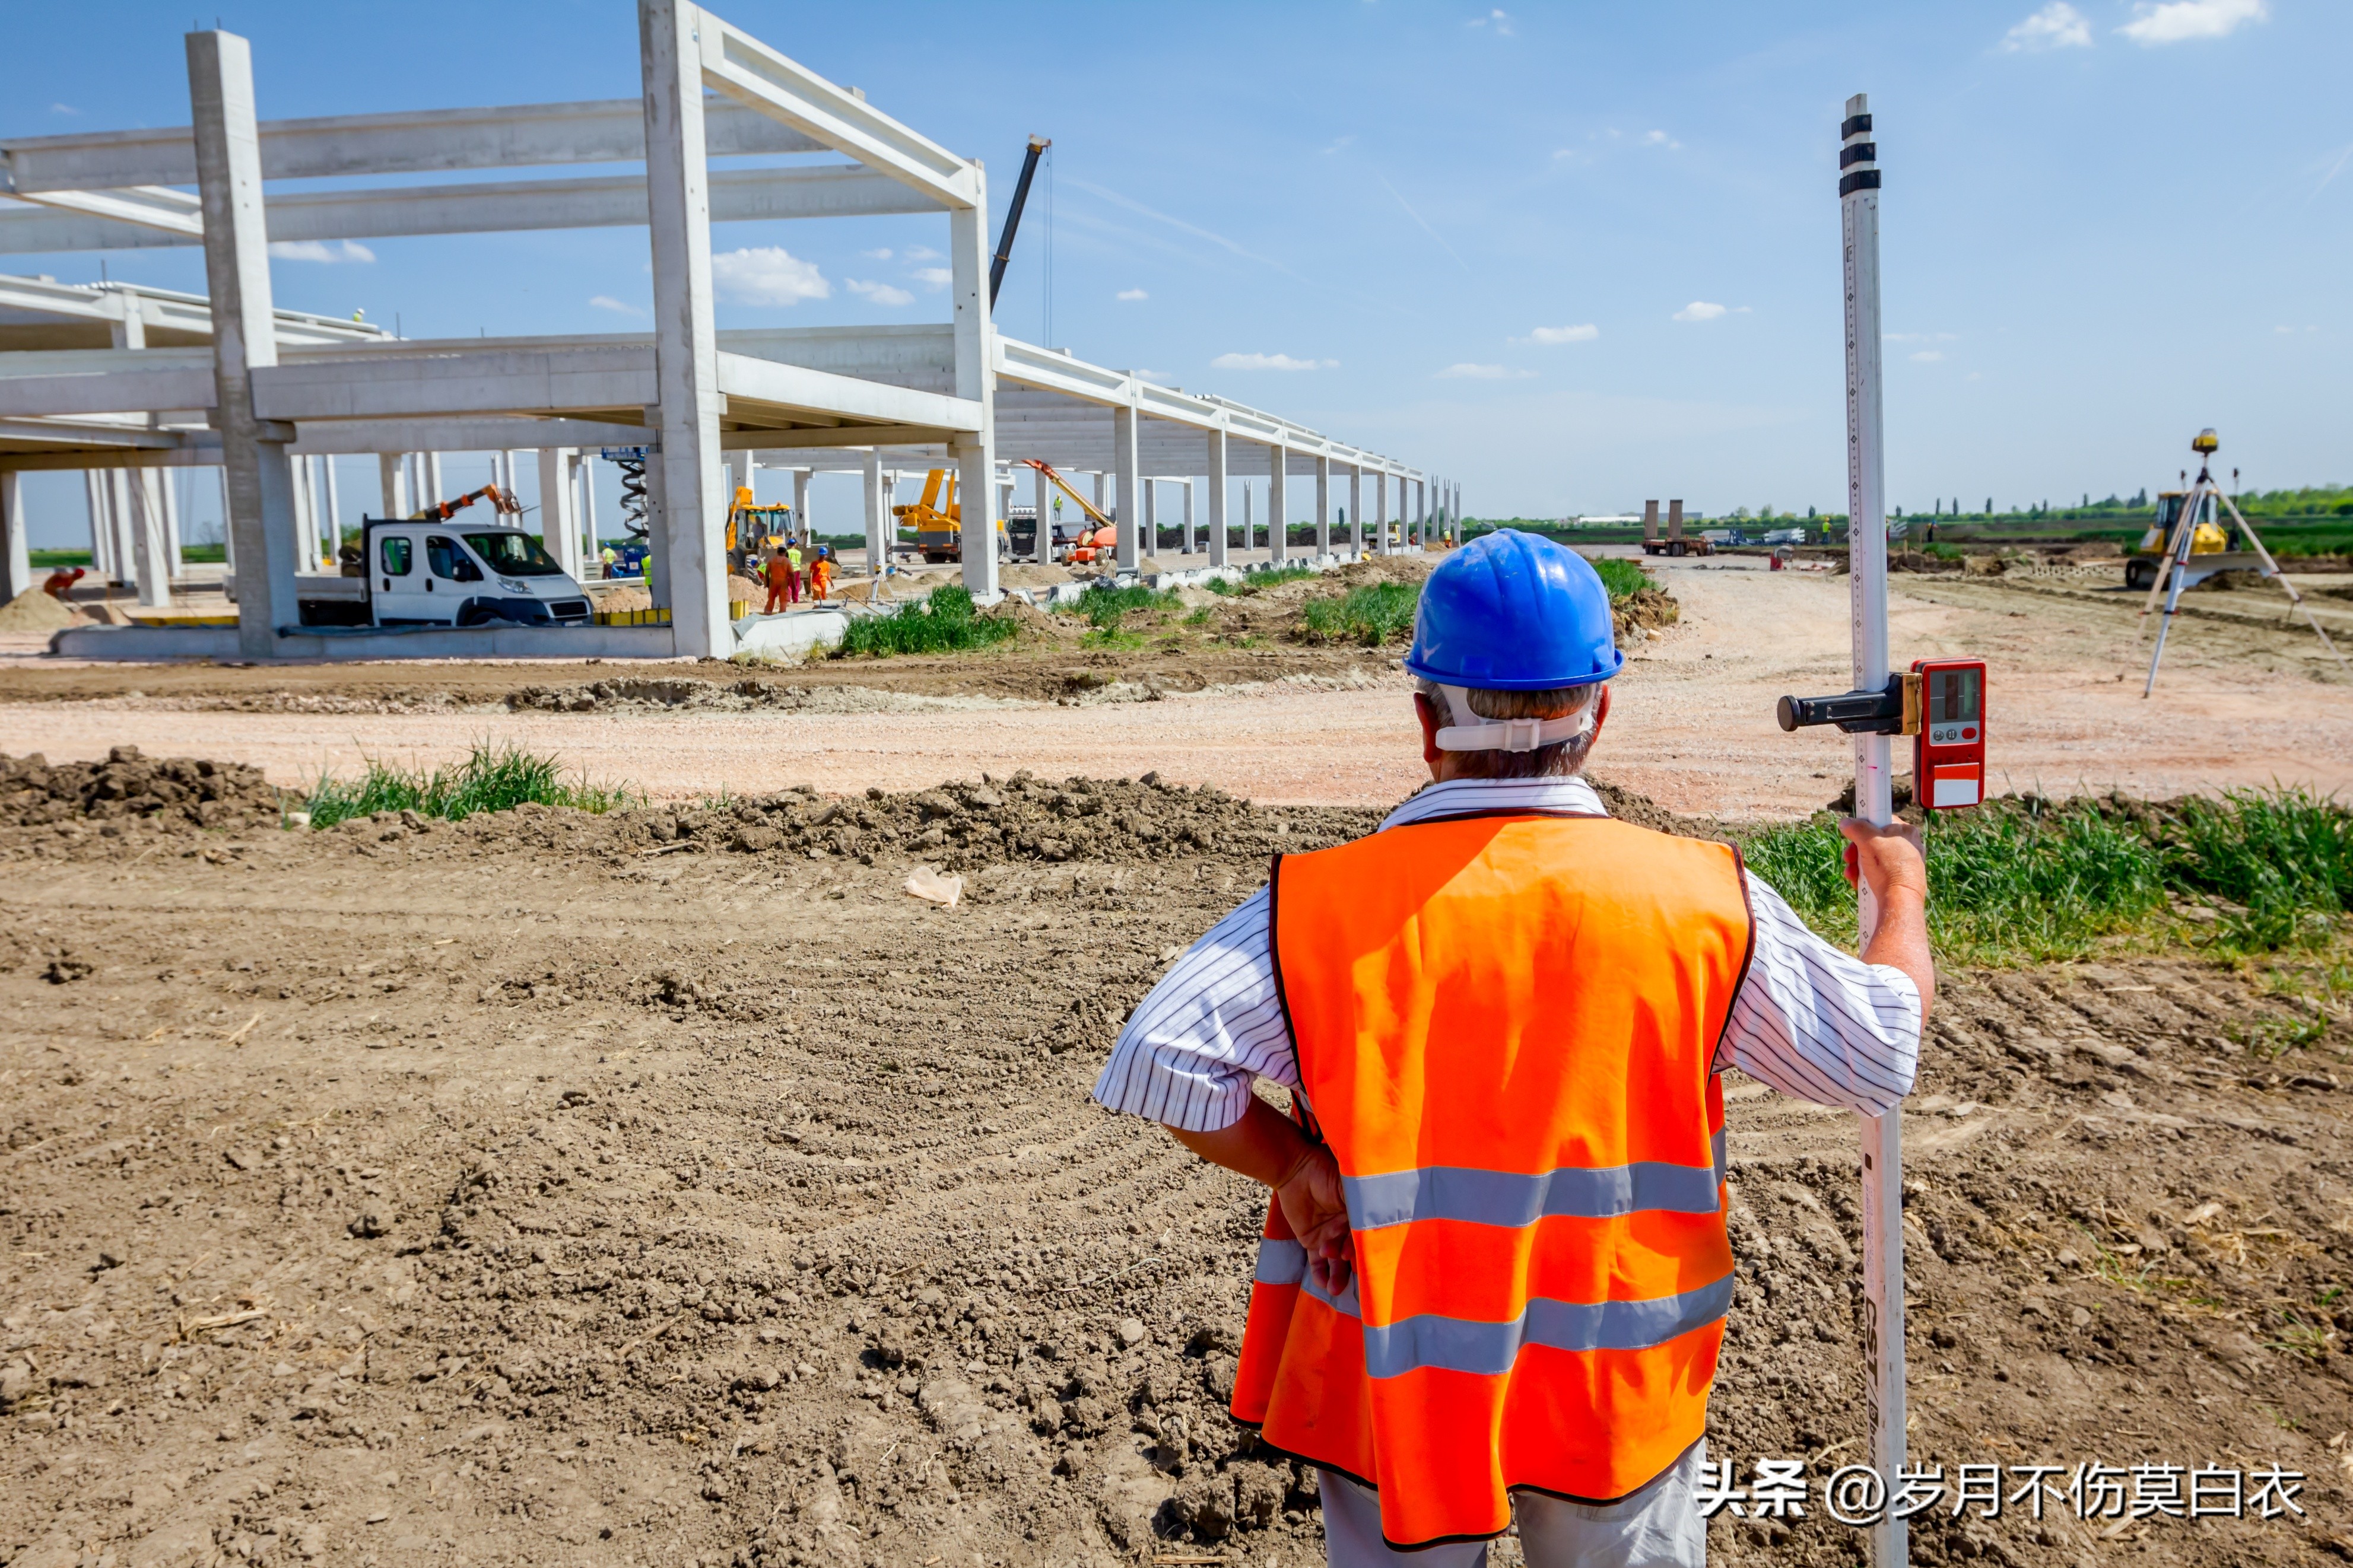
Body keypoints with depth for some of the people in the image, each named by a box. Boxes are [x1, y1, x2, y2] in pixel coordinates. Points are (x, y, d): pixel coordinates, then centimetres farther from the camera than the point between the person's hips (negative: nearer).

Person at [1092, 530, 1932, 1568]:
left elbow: (1157, 1060, -21)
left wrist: (1294, 1169, -7)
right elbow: (1879, 1055, 0)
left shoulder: (1319, 905, -14)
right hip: (1617, 1399, 1)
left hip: (1391, 1373, 0)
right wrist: (1902, 895, 18)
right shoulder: (1703, 900, -10)